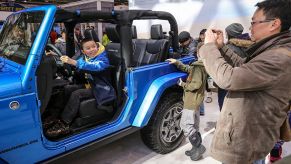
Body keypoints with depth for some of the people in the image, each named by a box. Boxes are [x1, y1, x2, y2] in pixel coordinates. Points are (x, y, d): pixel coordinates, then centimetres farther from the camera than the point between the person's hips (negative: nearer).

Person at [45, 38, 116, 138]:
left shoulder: (102, 58, -18)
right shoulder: (85, 58, 6)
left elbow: (95, 67, -38)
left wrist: (74, 62, -47)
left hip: (101, 89, -8)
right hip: (89, 85, 8)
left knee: (76, 94, -24)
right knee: (66, 89, 2)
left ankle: (64, 125, -20)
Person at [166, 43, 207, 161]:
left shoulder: (198, 67, -20)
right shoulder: (199, 65, 10)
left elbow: (196, 85, -25)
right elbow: (188, 69, 19)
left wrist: (183, 84, -13)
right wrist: (177, 63, 7)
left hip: (192, 101, -10)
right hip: (195, 100, 10)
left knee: (185, 125, -4)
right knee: (194, 126, 17)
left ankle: (198, 147, 5)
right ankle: (197, 147, 26)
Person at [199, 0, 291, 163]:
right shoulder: (276, 51, 5)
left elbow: (228, 78, -32)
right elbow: (244, 67, 16)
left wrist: (209, 46, -18)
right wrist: (221, 47, 5)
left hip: (245, 143, -9)